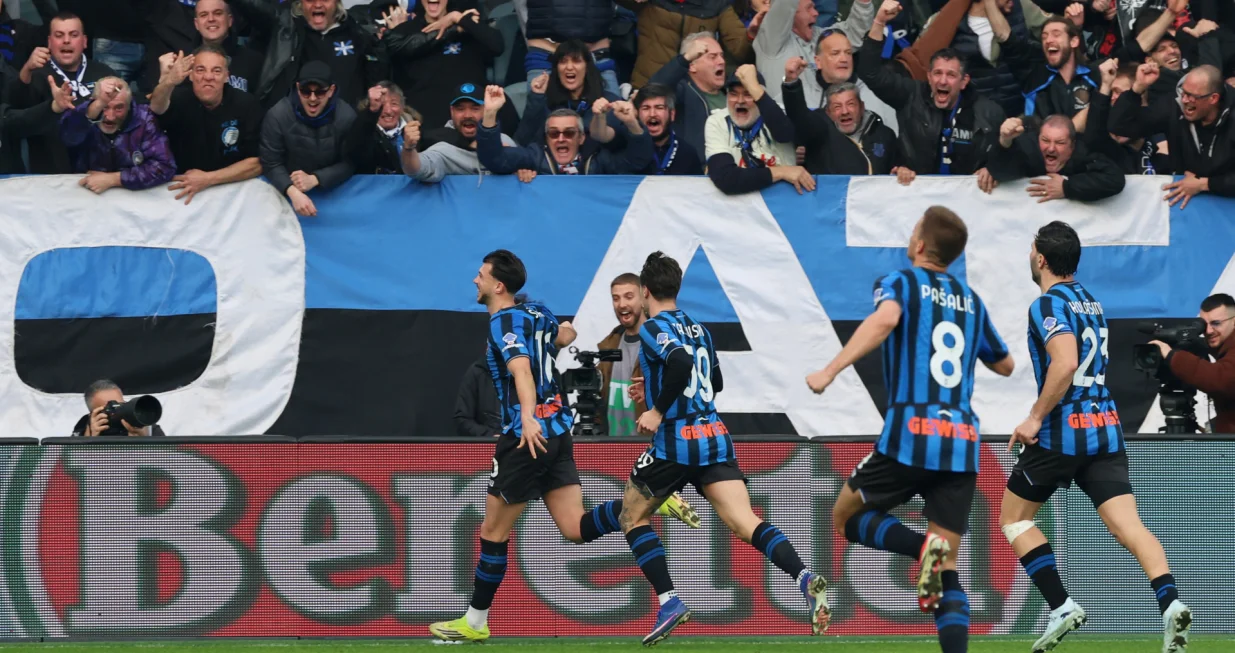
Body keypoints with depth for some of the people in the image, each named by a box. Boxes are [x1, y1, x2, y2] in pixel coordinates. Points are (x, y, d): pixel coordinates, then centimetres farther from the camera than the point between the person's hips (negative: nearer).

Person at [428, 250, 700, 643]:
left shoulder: (504, 322, -12)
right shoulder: (537, 313, 13)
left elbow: (520, 368, -29)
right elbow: (565, 334, 35)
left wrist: (527, 417, -43)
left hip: (528, 437, -8)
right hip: (558, 432, 8)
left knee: (493, 533, 3)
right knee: (577, 529, 2)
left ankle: (475, 622, 11)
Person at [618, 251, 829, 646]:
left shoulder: (654, 329, -4)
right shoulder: (698, 329, 18)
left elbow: (680, 362, -25)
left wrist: (658, 410, -18)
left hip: (674, 442, -6)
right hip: (714, 437, 6)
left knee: (632, 518, 16)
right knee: (744, 522, -9)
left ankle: (669, 601, 2)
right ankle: (805, 578, -34)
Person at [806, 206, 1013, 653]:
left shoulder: (901, 283, 3)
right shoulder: (971, 300, 18)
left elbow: (885, 319, -21)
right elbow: (1004, 365, 32)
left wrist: (831, 370, -23)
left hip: (910, 435, -4)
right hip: (963, 446, 4)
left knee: (845, 518, 16)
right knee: (947, 571, 6)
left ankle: (921, 547, -13)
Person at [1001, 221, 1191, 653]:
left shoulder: (1048, 305, -9)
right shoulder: (1090, 302, 18)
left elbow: (1065, 362, -24)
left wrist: (1036, 417, -18)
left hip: (1062, 432, -7)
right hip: (1106, 429, 7)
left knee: (1013, 517, 13)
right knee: (1127, 525, -7)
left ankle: (1061, 606, 2)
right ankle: (1169, 601, -30)